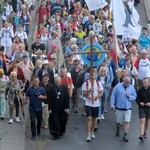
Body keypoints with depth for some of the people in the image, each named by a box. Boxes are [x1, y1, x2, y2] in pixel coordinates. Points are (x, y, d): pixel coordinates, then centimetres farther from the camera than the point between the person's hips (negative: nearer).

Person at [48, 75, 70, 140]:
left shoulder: (65, 88, -3)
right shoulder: (52, 88, -3)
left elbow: (67, 98, -3)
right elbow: (50, 99, -2)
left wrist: (67, 107, -9)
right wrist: (50, 108, -6)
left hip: (63, 108, 1)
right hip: (54, 108, -1)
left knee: (62, 121, 11)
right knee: (54, 121, -4)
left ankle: (61, 132, 29)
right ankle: (55, 134, 0)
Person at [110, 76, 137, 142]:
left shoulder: (132, 88, 2)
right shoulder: (118, 86, -4)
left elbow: (134, 97, 7)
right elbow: (113, 96, -2)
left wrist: (129, 96, -13)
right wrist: (112, 104, -7)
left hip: (128, 108, 1)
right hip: (119, 107, -1)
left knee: (127, 122, -8)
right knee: (118, 121, 13)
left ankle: (125, 136, -3)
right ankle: (118, 129, 45)